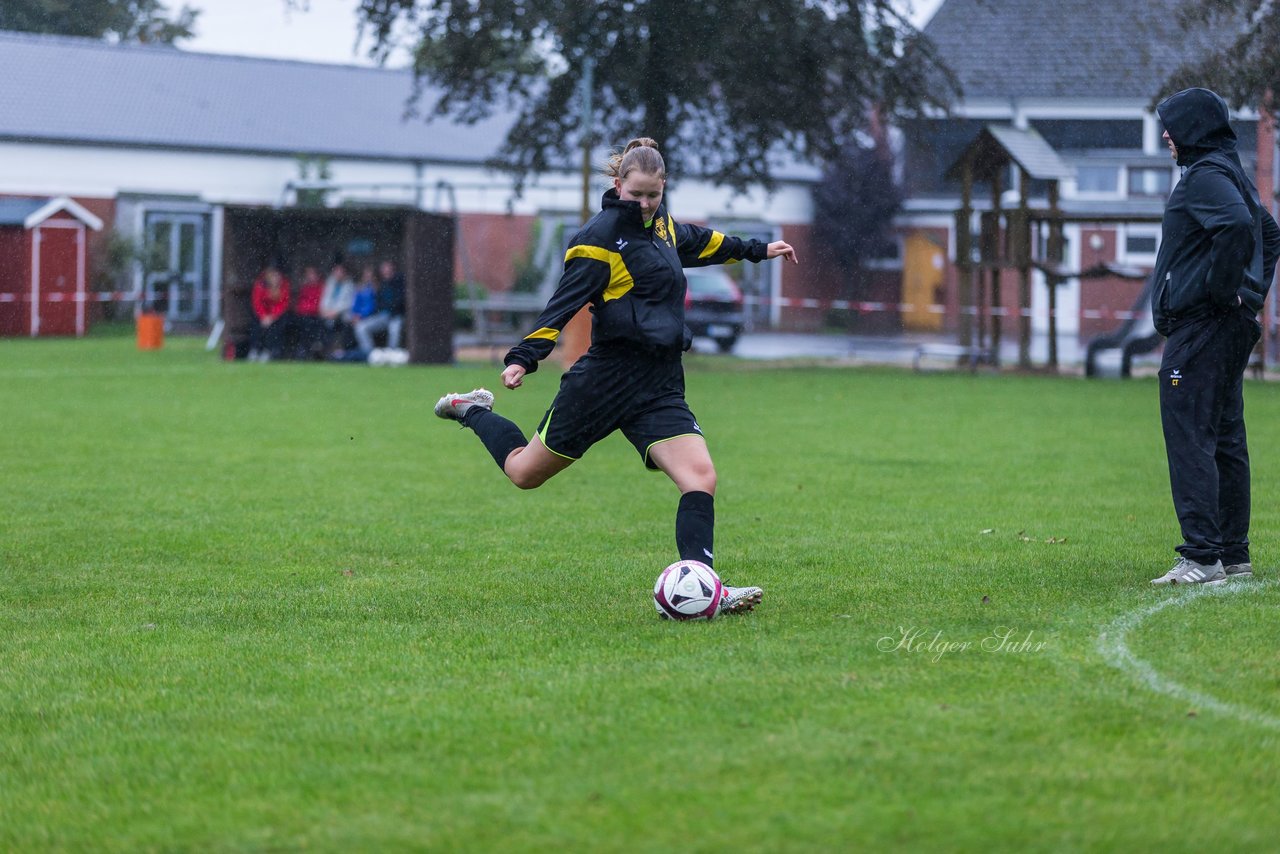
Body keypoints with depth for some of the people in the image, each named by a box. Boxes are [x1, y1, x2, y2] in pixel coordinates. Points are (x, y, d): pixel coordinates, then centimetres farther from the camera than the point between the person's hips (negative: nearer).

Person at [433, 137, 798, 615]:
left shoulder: (661, 224, 11)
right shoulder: (601, 237, -13)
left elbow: (698, 242, 34)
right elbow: (564, 303, -18)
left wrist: (756, 251, 45)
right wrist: (524, 358, -28)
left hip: (661, 387, 6)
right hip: (607, 378, -6)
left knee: (701, 480, -15)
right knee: (525, 472, 10)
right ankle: (474, 412, 40)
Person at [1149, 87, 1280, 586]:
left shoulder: (1206, 176, -13)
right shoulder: (1233, 174, 18)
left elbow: (1237, 226, -31)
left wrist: (1221, 288, -22)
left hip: (1200, 325, -11)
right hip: (1233, 328, 11)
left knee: (1189, 439, -12)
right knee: (1225, 441, 13)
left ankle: (1202, 557, -16)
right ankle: (1233, 555, 17)